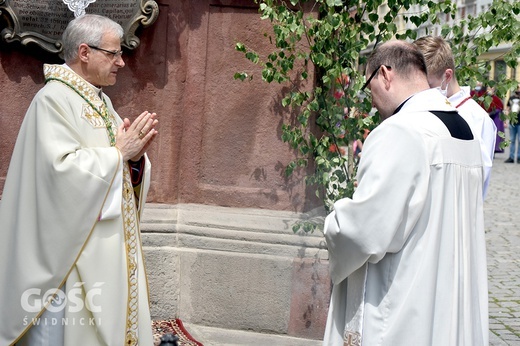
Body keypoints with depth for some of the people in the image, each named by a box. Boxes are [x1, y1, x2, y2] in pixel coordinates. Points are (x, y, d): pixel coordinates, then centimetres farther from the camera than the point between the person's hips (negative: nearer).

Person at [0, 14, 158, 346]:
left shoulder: (102, 100, 13)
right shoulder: (53, 99, -12)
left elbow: (121, 170, 13)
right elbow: (61, 168, -23)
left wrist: (135, 156, -8)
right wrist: (118, 152, -16)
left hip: (111, 243, 9)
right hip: (73, 246, -8)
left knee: (114, 316, 13)